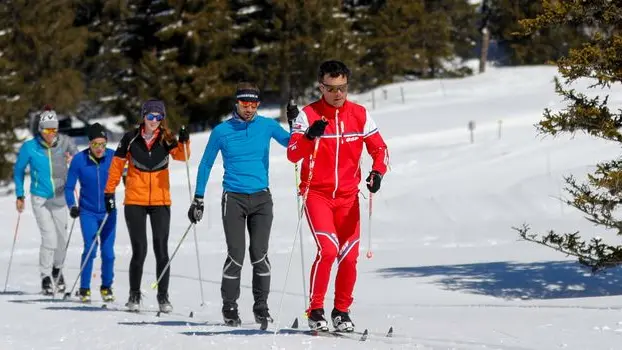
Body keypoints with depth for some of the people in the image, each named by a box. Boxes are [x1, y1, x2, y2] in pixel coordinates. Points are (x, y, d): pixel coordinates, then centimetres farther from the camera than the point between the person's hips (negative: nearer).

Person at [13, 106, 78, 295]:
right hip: (40, 199, -2)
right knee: (50, 238, -14)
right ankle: (46, 277, -1)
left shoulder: (65, 143, -7)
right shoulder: (29, 147, -8)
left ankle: (57, 269, 35)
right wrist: (20, 195, 6)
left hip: (60, 198, 2)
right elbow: (18, 170, 7)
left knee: (62, 238, 10)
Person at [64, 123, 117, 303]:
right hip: (88, 212, -1)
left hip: (108, 212, 1)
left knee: (108, 252, -1)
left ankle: (106, 287, 19)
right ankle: (84, 289, 0)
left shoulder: (113, 157, -10)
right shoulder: (79, 160, -12)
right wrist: (72, 206, -16)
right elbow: (69, 187, -3)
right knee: (90, 249, -13)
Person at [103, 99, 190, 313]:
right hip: (135, 201, -1)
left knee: (161, 250, -2)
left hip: (161, 202, 1)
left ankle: (163, 297, 7)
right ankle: (134, 295, 13)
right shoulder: (131, 139, -2)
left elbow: (181, 156, -17)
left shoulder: (166, 139, -1)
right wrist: (109, 192, 4)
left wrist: (184, 142, -36)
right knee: (139, 251, -3)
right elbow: (117, 164, 5)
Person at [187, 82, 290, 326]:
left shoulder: (267, 126, 4)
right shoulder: (222, 131, 1)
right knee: (236, 255, -7)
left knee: (259, 255, -4)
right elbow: (206, 164, 10)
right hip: (233, 198, -1)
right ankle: (229, 307, 5)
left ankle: (261, 307, 7)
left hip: (261, 198, 1)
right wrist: (198, 199, 9)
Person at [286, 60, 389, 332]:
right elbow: (293, 155, -15)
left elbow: (379, 149, 5)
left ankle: (342, 312, 18)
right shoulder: (308, 115, -6)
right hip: (317, 193, -3)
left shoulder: (359, 115, 2)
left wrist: (377, 171, -15)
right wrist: (309, 136, -34)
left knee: (349, 256, 0)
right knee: (328, 249, -19)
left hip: (348, 195, 3)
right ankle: (315, 310, -8)